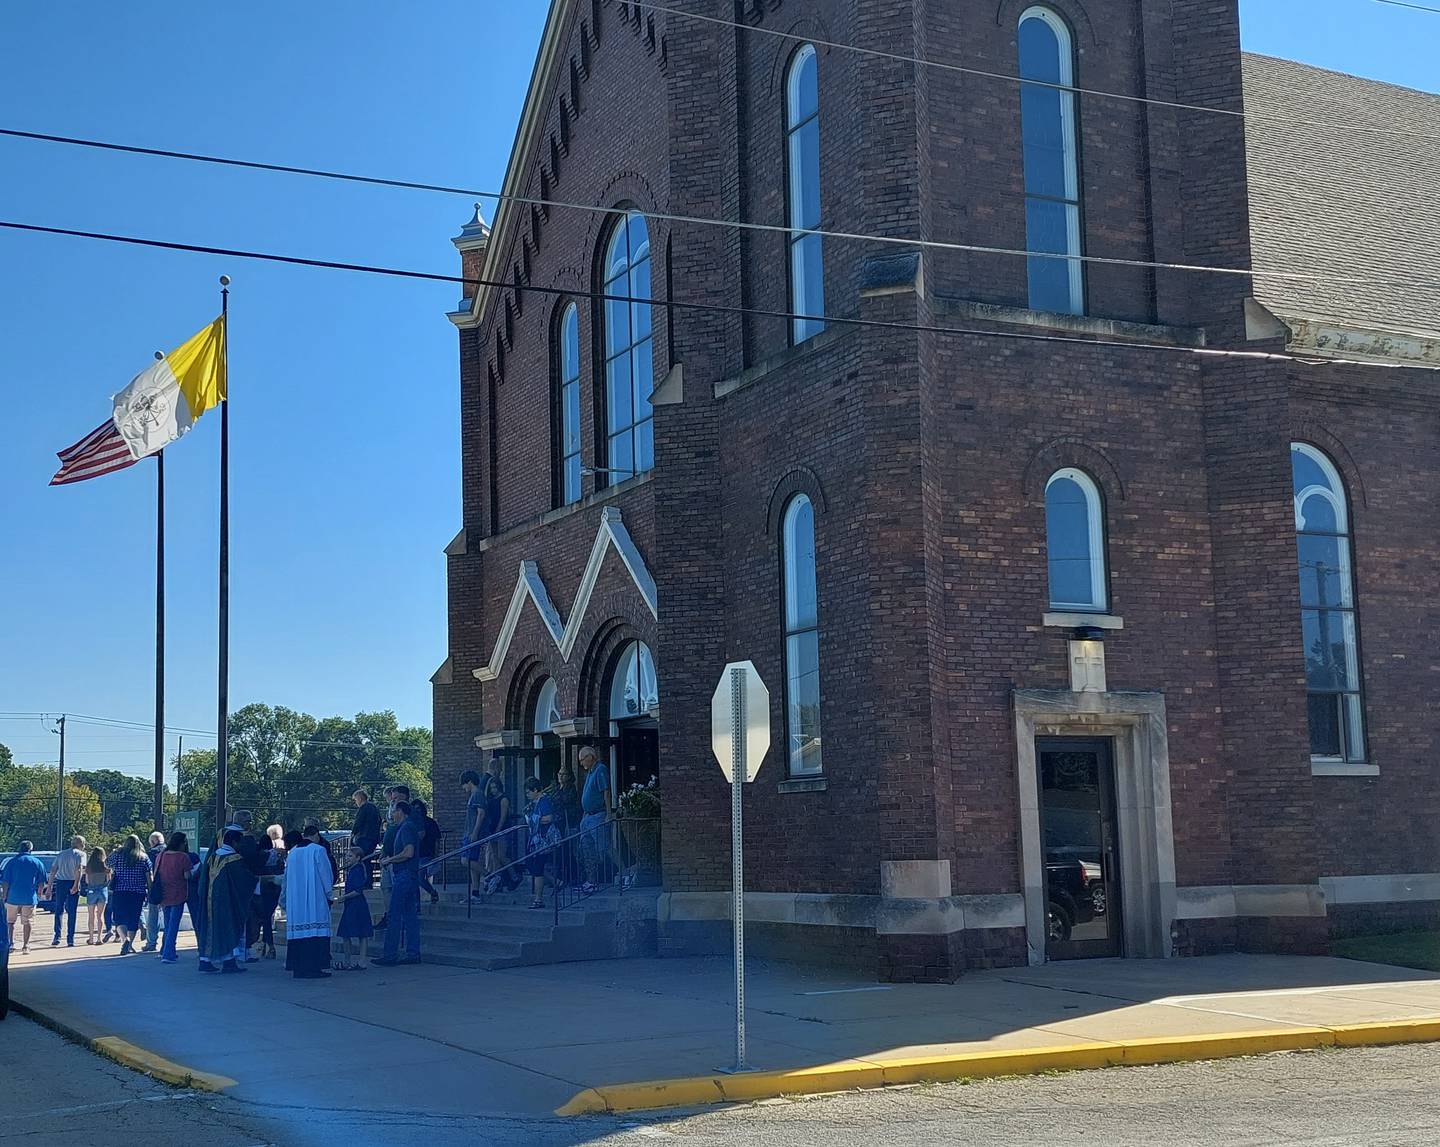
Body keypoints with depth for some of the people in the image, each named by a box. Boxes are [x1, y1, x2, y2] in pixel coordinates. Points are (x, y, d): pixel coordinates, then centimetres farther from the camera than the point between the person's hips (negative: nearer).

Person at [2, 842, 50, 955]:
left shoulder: (11, 862, 0)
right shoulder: (38, 862, 2)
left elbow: (5, 882, -2)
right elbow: (41, 882, 3)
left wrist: (5, 896, 4)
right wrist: (38, 895, 14)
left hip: (13, 897, 0)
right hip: (30, 898, 0)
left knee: (10, 921, 14)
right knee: (27, 922, 9)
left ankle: (11, 944, 4)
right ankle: (25, 946, 7)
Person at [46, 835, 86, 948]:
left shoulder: (61, 854, 18)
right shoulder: (80, 854, 2)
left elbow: (53, 870, 13)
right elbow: (79, 869, -13)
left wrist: (49, 886, 13)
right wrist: (76, 884, -19)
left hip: (60, 883, 3)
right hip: (72, 883, -3)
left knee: (59, 910, 7)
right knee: (72, 912, 3)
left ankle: (57, 936, -6)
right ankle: (70, 939, 4)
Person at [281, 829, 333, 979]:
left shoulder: (291, 855, 11)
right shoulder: (318, 850, -1)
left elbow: (286, 879, 18)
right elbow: (326, 873, -2)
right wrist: (329, 892, 9)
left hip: (295, 903, 4)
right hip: (315, 900, -4)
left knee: (299, 932, 6)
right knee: (316, 932, -5)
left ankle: (298, 968, 6)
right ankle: (313, 968, -11)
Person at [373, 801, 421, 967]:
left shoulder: (406, 827, -13)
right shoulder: (410, 827, 19)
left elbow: (409, 852, -23)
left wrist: (389, 860, -12)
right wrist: (389, 858, 17)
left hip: (404, 876, -10)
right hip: (411, 876, 10)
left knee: (394, 916, -8)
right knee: (410, 915, 10)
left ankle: (390, 955, -8)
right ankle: (413, 953, 11)